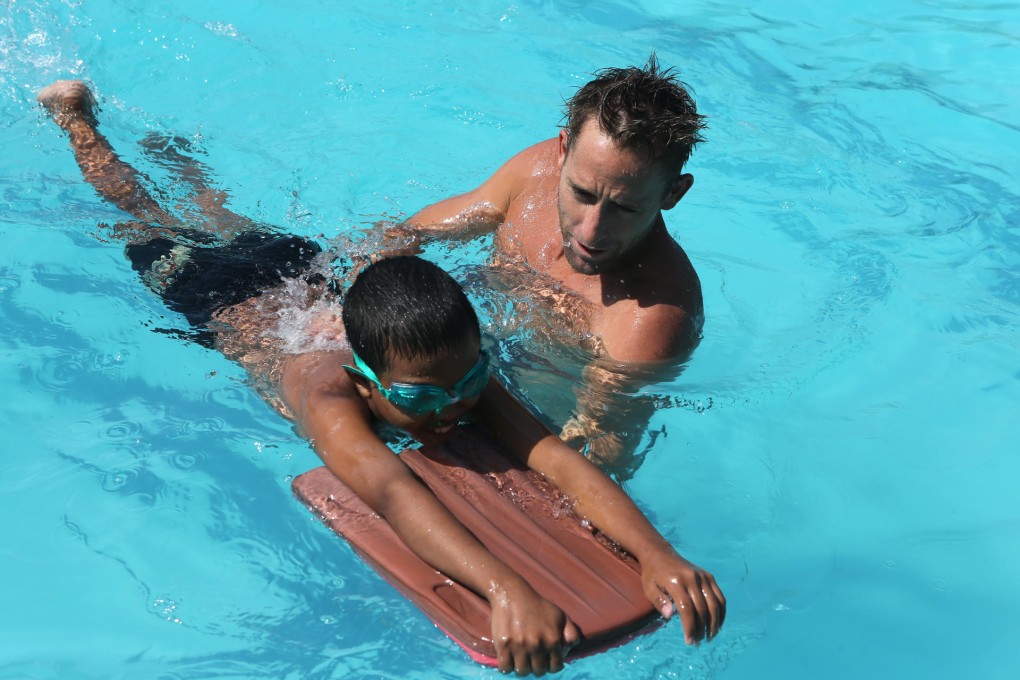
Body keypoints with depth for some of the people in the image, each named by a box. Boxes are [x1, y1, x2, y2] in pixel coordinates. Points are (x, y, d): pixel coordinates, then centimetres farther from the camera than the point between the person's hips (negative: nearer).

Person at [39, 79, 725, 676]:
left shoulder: (460, 373, -39)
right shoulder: (329, 394, -50)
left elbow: (560, 458, -51)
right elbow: (392, 490, -67)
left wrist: (657, 553, -65)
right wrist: (508, 589, -81)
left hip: (308, 271, 3)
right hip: (218, 297, -2)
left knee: (231, 222, 35)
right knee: (148, 220, 27)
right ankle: (75, 110, 51)